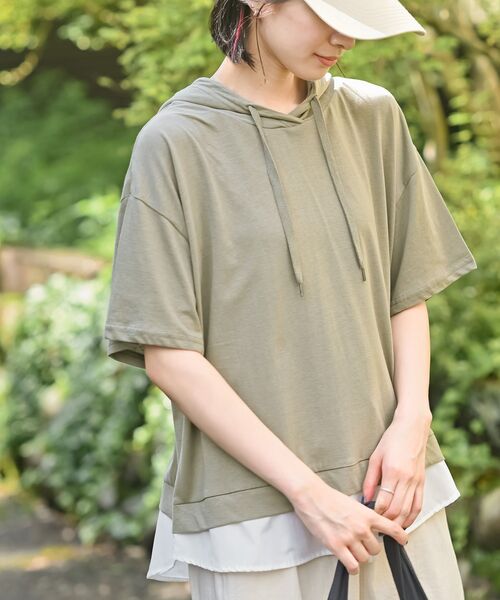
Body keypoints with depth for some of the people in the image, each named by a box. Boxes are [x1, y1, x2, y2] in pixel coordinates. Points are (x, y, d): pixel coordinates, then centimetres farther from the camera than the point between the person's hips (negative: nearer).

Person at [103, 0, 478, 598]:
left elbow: (408, 293, 12)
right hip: (253, 506, -4)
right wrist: (306, 490, -13)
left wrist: (410, 424, -5)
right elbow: (169, 357, -10)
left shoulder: (374, 116, 7)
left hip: (392, 486, 4)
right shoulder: (175, 142, -7)